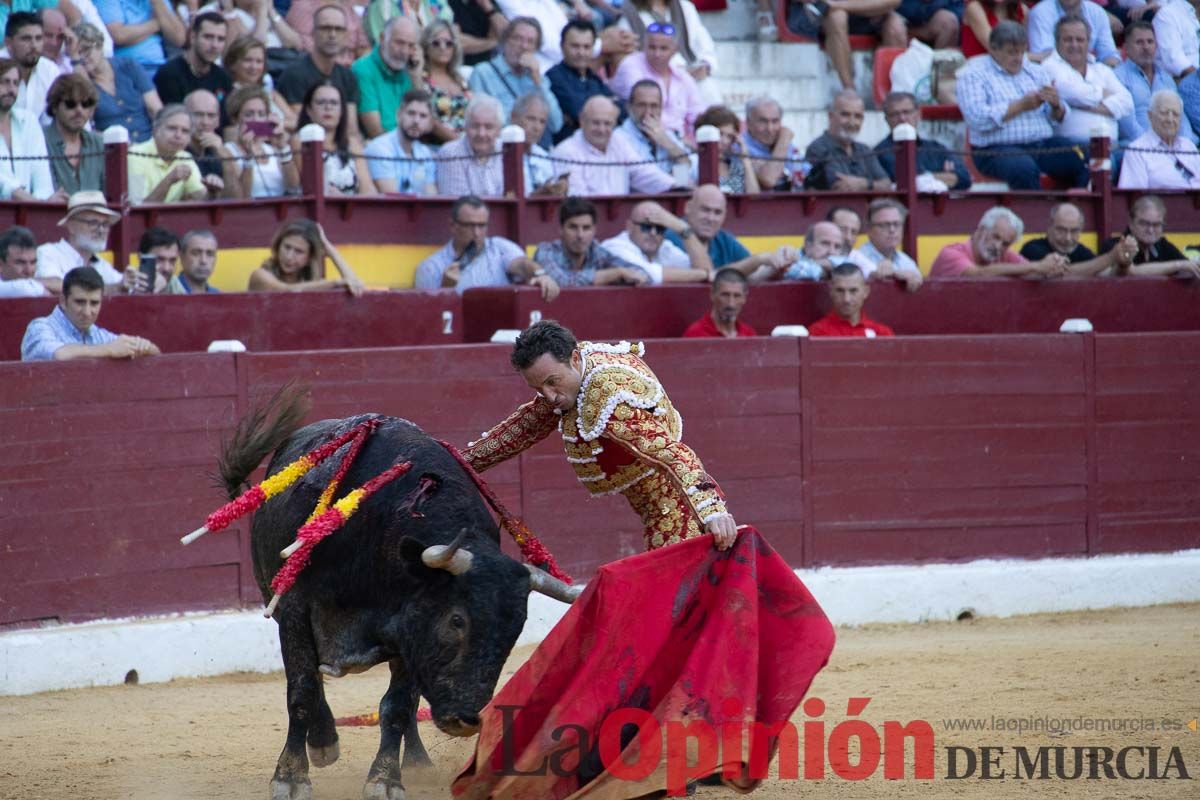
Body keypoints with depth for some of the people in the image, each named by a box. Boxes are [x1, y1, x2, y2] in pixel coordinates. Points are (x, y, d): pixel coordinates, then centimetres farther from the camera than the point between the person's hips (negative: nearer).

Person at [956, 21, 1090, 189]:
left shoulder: (1035, 71, 21)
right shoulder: (972, 75, 4)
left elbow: (1059, 118, 18)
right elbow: (978, 119, -12)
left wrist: (1056, 105, -6)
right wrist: (1020, 106, -11)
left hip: (1044, 144, 5)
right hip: (998, 149, -5)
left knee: (1084, 163, -23)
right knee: (1024, 169, -39)